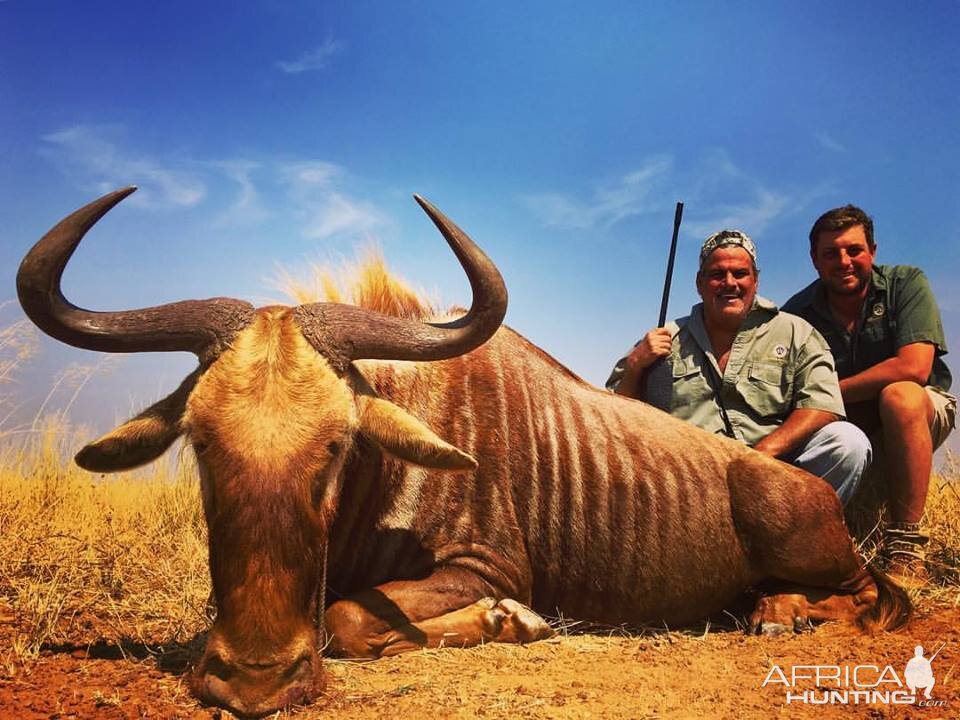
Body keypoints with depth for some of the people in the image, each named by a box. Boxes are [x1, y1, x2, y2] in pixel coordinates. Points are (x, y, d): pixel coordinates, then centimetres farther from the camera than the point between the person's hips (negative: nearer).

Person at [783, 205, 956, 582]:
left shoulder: (906, 283, -12)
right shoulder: (798, 313, -6)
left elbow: (913, 367, -26)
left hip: (918, 414, -2)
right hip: (844, 425, 2)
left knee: (899, 395, -36)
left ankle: (904, 546, -30)